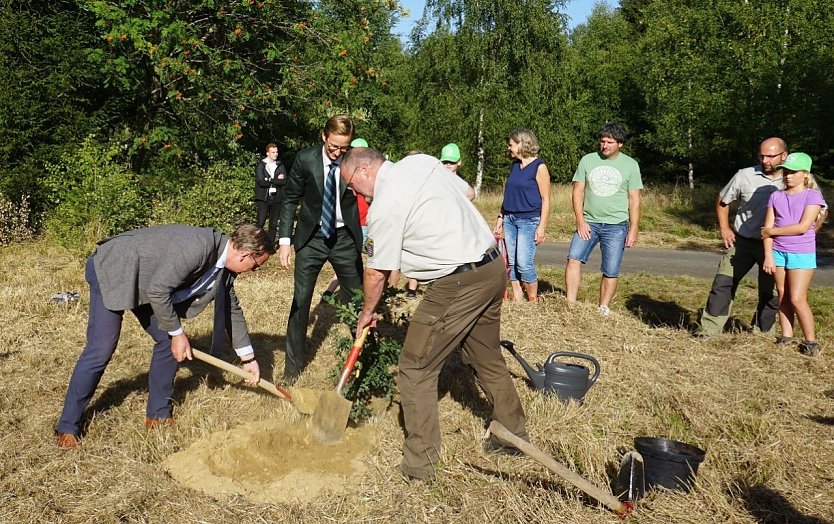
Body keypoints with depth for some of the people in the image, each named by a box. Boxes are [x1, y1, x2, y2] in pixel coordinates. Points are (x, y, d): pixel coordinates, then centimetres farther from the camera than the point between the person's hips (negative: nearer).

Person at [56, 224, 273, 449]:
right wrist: (177, 333, -16)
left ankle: (158, 414, 16)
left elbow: (231, 308, 9)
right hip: (112, 270, -9)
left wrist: (248, 357, 13)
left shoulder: (224, 264, -4)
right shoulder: (197, 247, -33)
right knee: (100, 352, -8)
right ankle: (68, 428, 6)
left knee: (168, 341, 4)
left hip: (143, 281, 9)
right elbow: (157, 291, -28)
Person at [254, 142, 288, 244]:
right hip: (263, 198, -3)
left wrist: (269, 180, -8)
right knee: (260, 223, -9)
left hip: (276, 198, 3)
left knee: (274, 224, 6)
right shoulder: (260, 165, 2)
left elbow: (284, 181, -2)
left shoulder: (281, 166, 10)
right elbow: (261, 181, -11)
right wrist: (277, 180, -6)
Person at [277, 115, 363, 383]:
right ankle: (294, 363, 16)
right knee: (300, 300, 1)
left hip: (345, 238, 0)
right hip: (311, 237, 0)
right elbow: (290, 200, -1)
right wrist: (285, 240, -6)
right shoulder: (305, 159, -9)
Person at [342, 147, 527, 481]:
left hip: (456, 285, -9)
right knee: (487, 359, 23)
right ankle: (514, 434, 38)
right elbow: (466, 191, 19)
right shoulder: (422, 161, 8)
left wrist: (367, 313, 13)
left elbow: (376, 273, -4)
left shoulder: (384, 206, -13)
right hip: (494, 266, 9)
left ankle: (420, 463, 9)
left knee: (415, 369, 2)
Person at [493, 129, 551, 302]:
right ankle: (517, 299, 12)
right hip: (510, 219, 7)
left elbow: (545, 199, -9)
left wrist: (542, 226, -14)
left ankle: (533, 301, 3)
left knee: (524, 263, -11)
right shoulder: (514, 165, 13)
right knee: (512, 263, 5)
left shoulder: (539, 167, -7)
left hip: (529, 220, -7)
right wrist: (500, 218, 14)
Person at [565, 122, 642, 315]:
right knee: (574, 258, -16)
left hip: (616, 225, -1)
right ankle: (570, 304, -15)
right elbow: (577, 192, 4)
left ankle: (603, 310, 13)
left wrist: (633, 230, -2)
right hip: (588, 222, 1)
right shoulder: (587, 160, 5)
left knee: (611, 271, 1)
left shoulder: (630, 165, 3)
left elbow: (634, 200, 3)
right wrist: (580, 221, -7)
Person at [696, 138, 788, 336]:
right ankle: (708, 329, 2)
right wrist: (724, 228, 3)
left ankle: (762, 334, 27)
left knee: (771, 293, 9)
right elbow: (722, 201, 11)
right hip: (742, 241, 1)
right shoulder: (745, 175, -4)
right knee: (723, 283, -4)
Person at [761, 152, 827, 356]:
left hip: (802, 254, -4)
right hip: (778, 251, 4)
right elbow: (767, 229, 1)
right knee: (782, 296, 7)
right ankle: (786, 336, 14)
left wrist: (772, 231, -9)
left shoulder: (812, 196, -5)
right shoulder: (776, 196, 6)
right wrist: (768, 256, -6)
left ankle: (811, 341, 5)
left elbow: (803, 227, -15)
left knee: (797, 299, -7)